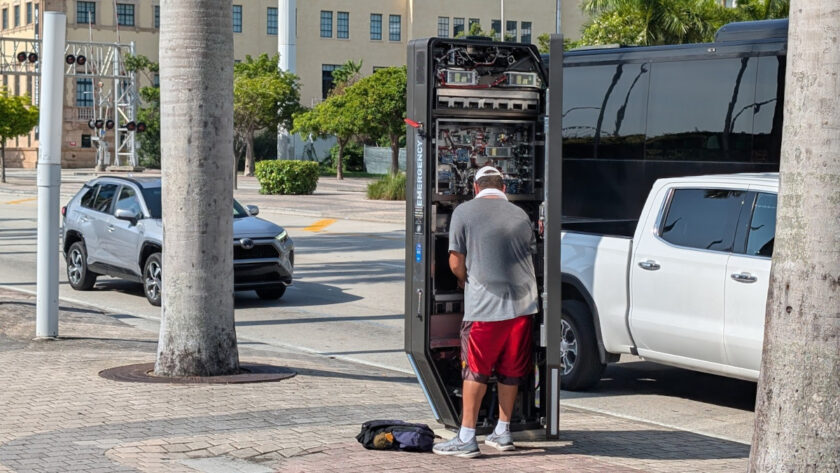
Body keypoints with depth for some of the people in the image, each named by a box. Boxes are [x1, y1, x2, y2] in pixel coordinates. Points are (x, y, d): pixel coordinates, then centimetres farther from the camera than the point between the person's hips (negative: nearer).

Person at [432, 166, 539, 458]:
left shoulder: (464, 212, -3)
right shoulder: (520, 215, 8)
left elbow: (456, 263, -6)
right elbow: (530, 256, 14)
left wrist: (464, 281, 16)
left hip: (484, 305, -4)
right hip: (522, 302, 4)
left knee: (475, 371, 2)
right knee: (510, 371, 14)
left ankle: (467, 438, 2)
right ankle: (503, 432, 23)